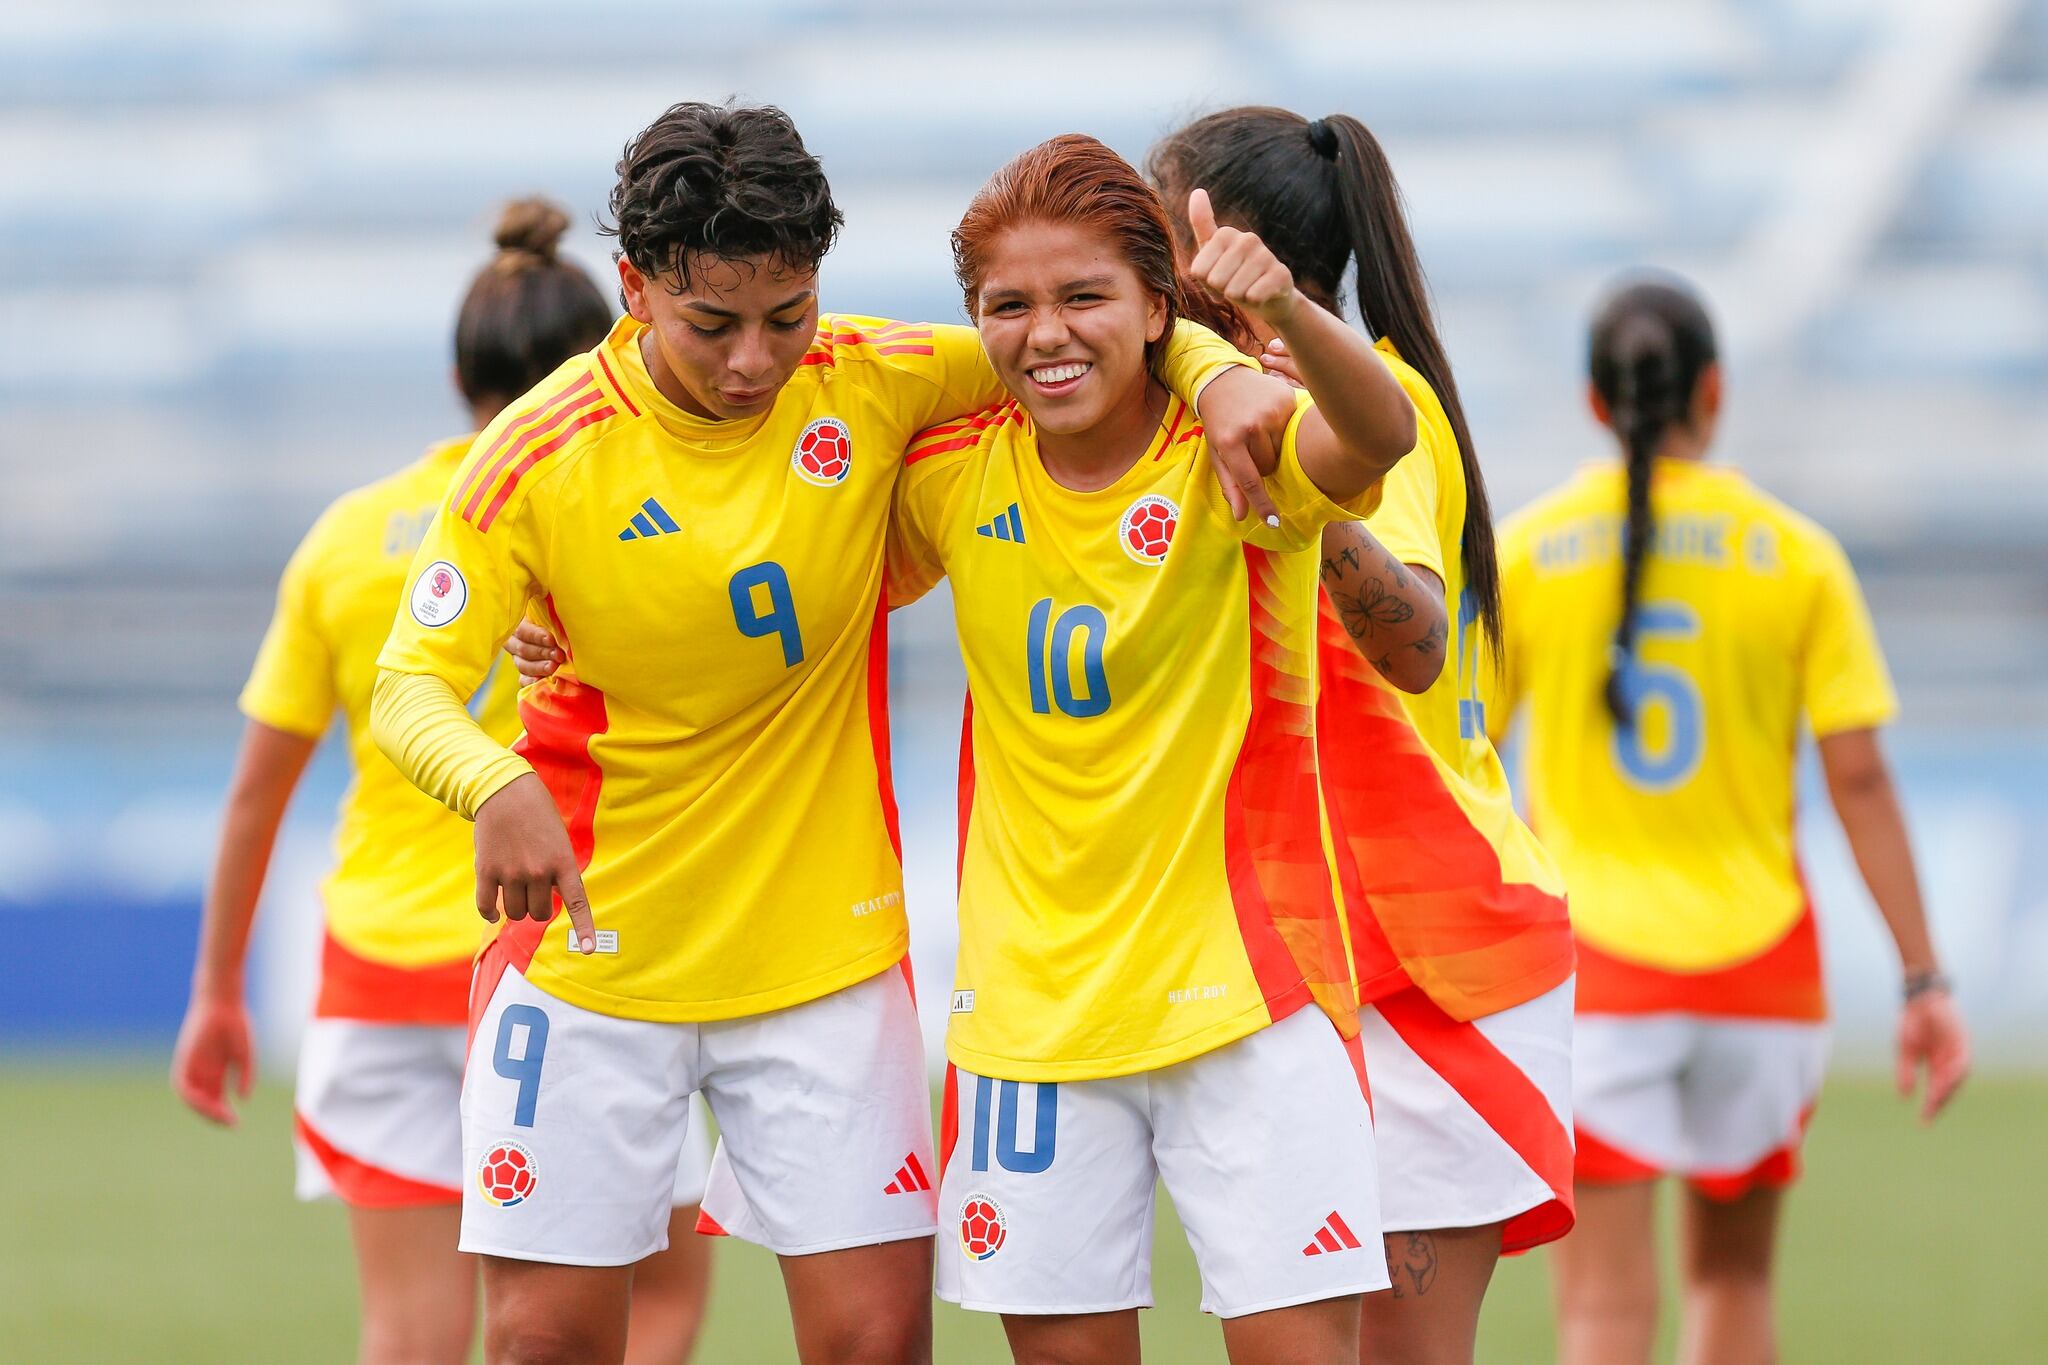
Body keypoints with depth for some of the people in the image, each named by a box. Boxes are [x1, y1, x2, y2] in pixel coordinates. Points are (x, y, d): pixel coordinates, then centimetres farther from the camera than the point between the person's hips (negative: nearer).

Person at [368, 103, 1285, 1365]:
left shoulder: (869, 385, -8)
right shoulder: (540, 458, -12)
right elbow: (409, 693, -13)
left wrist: (1218, 372, -19)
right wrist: (499, 787, -35)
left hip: (825, 955, 1)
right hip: (592, 959, -1)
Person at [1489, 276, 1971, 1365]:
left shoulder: (1524, 553, 0)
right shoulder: (1795, 556, 0)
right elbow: (1859, 781, -4)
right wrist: (1923, 980, -1)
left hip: (1593, 967, -1)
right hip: (1756, 959, 1)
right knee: (1733, 1274, 20)